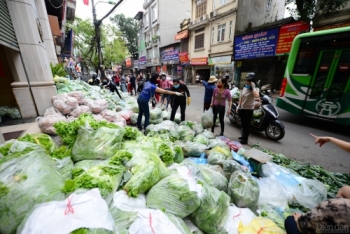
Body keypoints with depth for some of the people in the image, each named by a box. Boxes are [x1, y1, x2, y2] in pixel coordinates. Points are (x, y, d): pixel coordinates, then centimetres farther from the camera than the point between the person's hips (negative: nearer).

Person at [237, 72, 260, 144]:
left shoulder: (255, 89, -12)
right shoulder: (244, 87, 7)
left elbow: (256, 96, -35)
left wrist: (253, 87, -27)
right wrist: (239, 105, 10)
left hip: (249, 109, -7)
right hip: (242, 108, 7)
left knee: (247, 125, -1)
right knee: (243, 124, 18)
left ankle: (245, 140, 8)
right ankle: (243, 136, 35)